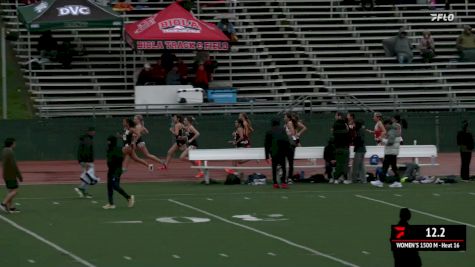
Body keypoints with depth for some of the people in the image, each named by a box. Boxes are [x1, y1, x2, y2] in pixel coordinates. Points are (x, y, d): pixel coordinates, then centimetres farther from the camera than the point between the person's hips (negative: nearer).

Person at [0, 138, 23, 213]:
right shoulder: (10, 152, -17)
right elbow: (14, 165, -20)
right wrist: (20, 176, -12)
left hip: (6, 175, 9)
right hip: (11, 176, -9)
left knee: (10, 191, 10)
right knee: (15, 191, -8)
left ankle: (11, 207, 7)